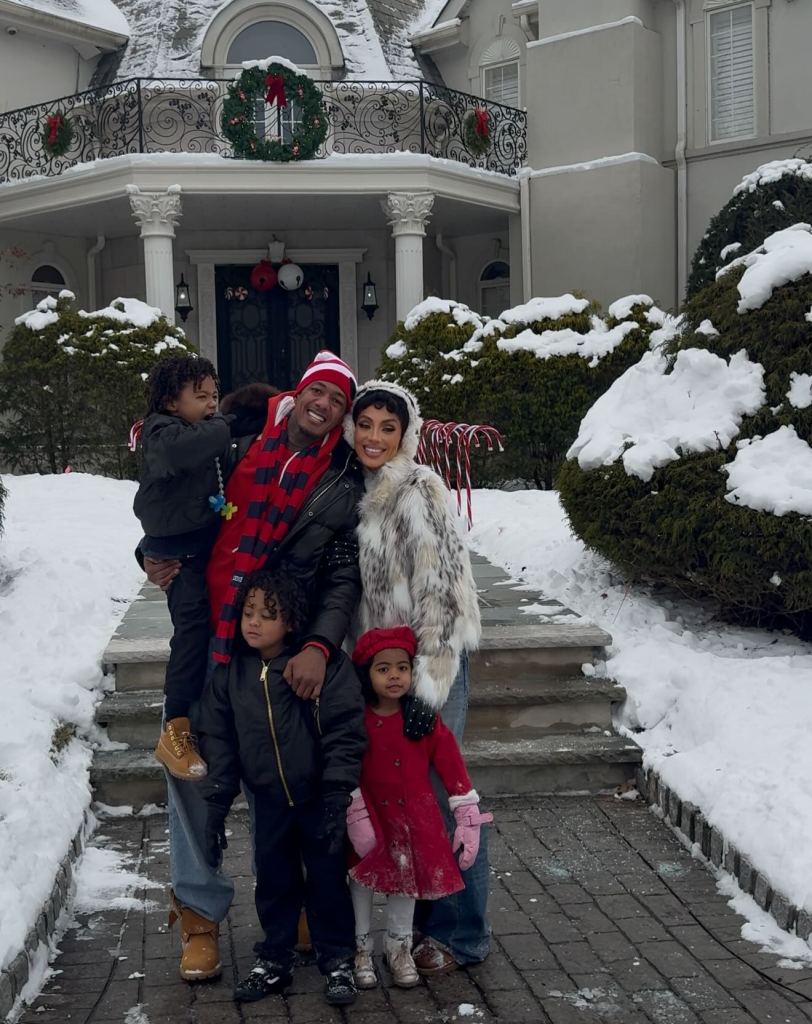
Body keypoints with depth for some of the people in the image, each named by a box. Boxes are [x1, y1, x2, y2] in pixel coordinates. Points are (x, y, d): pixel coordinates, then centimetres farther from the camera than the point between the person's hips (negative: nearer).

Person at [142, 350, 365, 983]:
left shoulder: (346, 487, 3)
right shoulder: (239, 447, 7)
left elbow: (344, 579, -4)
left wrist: (319, 646, -19)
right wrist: (156, 558, 0)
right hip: (208, 635, 2)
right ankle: (201, 910, 12)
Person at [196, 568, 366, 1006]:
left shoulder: (324, 664, -16)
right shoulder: (230, 672, -4)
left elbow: (345, 731, -14)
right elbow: (216, 738, 1)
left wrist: (336, 793, -17)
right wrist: (217, 801, -1)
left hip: (318, 796, -3)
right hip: (268, 800, 3)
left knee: (327, 877, 8)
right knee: (273, 879, 13)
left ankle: (337, 960, 22)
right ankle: (274, 959, 29)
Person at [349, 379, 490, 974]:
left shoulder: (419, 490, -15)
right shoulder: (361, 493, 9)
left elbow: (440, 592, -19)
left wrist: (428, 682, -22)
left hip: (433, 659, -8)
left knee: (438, 789, -4)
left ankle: (461, 934, 9)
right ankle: (427, 912, 28)